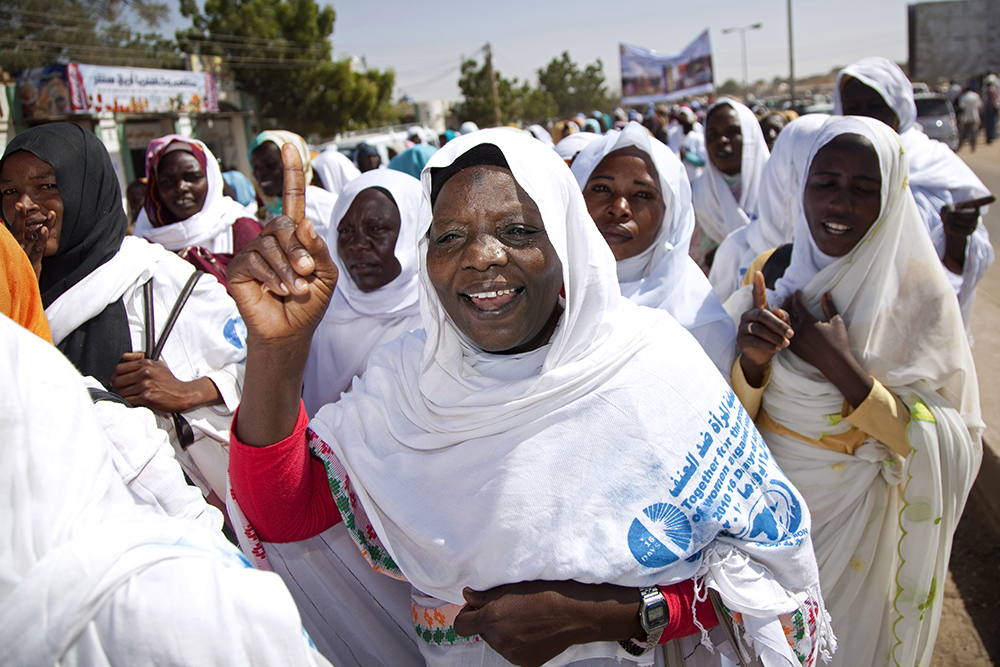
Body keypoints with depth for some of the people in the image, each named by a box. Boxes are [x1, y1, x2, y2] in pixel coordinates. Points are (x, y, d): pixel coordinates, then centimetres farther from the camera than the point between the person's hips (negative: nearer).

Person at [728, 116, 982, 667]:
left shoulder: (919, 289, -15)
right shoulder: (773, 271, -7)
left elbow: (949, 447, -17)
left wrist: (840, 365, -27)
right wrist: (754, 361, -26)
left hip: (854, 518, -2)